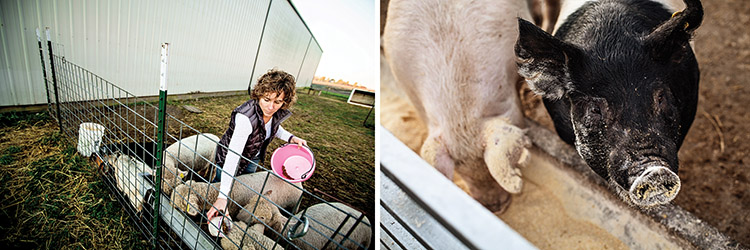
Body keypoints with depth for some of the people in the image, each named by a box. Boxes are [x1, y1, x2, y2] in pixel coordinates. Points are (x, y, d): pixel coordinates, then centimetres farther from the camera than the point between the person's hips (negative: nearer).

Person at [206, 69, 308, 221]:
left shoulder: (279, 113, -23)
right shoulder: (245, 117, -44)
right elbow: (232, 156, -50)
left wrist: (291, 138, -15)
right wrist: (223, 196, -54)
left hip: (253, 157, 6)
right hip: (228, 155, -6)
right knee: (220, 183, 18)